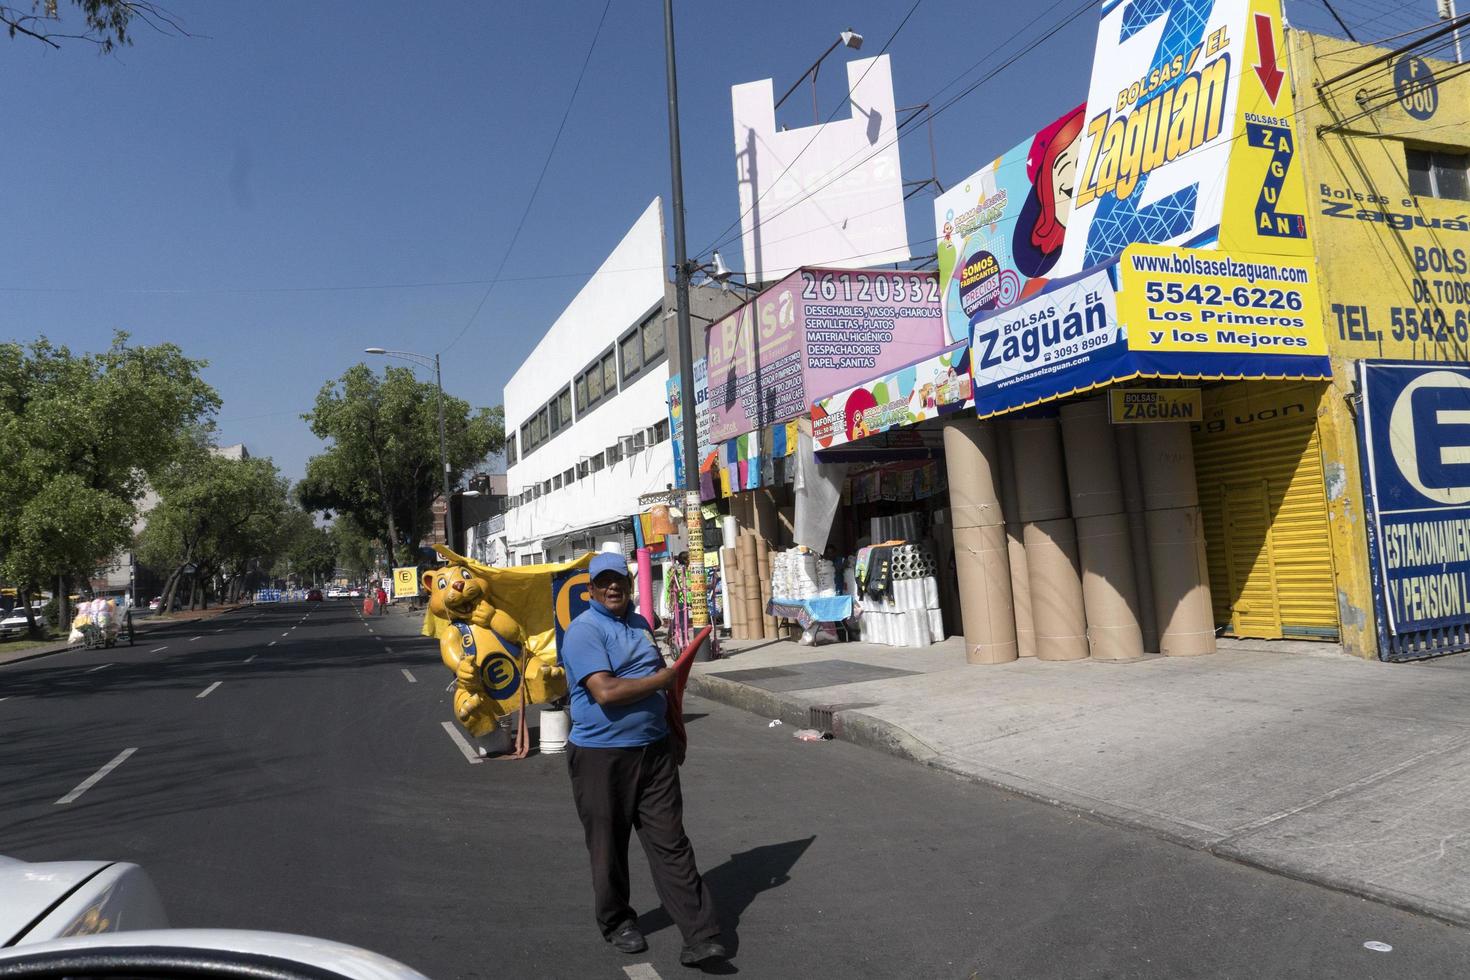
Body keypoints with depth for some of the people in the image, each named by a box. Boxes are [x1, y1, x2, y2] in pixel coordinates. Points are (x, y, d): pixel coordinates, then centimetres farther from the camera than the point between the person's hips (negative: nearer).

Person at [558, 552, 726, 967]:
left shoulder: (641, 624, 12)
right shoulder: (584, 630, -12)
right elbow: (606, 692, -24)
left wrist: (673, 727, 25)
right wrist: (660, 680, -13)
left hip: (654, 750, 5)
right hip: (601, 756, -5)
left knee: (671, 844, 3)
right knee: (609, 848, 10)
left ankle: (700, 936, 4)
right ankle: (617, 923, 32)